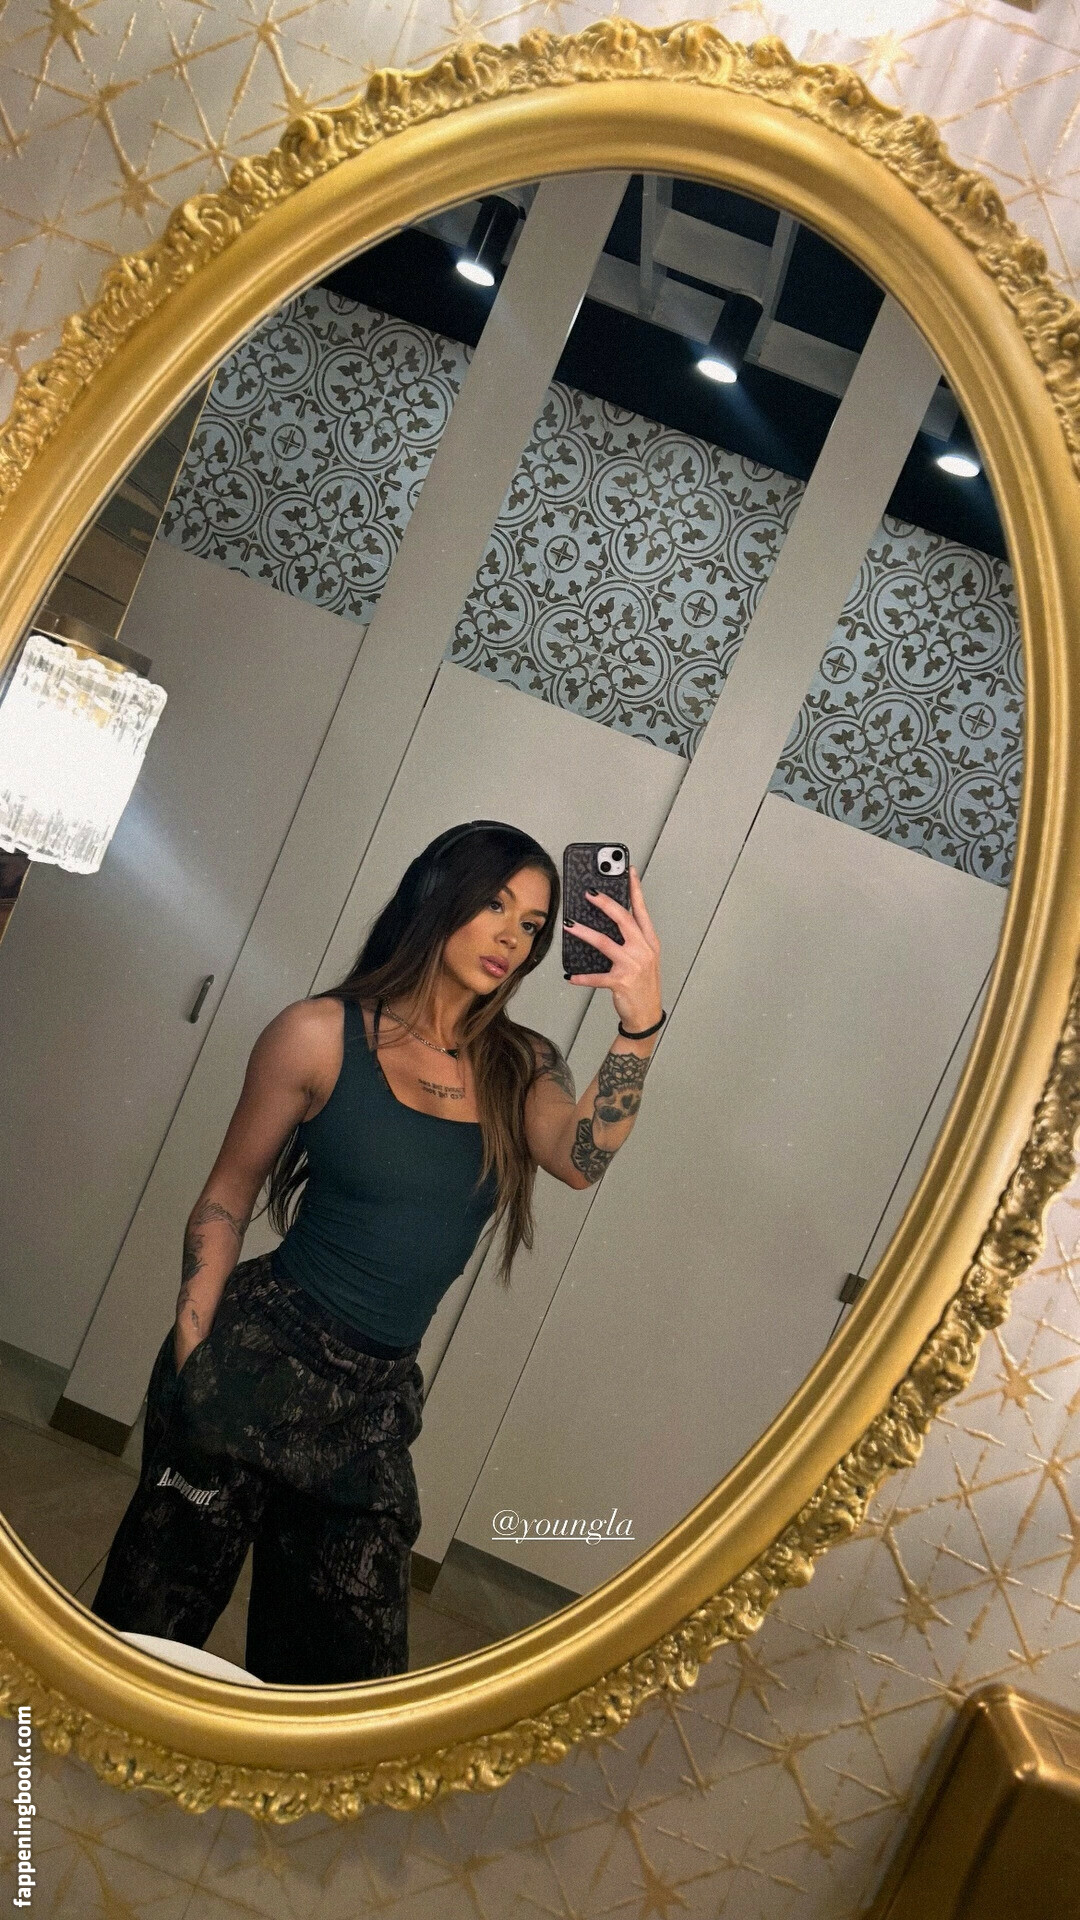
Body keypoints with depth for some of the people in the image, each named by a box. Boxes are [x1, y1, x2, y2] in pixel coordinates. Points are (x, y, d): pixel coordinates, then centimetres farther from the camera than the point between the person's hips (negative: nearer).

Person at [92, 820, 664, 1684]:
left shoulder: (522, 1068, 2)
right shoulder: (322, 1035, -7)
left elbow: (580, 1158, -19)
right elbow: (228, 1195, -1)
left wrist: (640, 1026, -33)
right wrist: (189, 1355, -8)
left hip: (379, 1400, 4)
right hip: (260, 1363, -4)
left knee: (346, 1674, 14)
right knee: (152, 1617, 7)